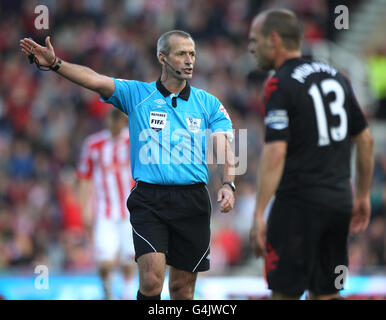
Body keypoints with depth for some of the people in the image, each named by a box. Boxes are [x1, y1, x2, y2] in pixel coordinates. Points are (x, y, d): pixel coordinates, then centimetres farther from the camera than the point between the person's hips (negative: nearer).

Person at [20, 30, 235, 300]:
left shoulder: (208, 103, 8)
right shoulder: (137, 94, 6)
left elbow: (225, 150, 0)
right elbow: (95, 80, -8)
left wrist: (228, 185, -20)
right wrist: (55, 64, -23)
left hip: (192, 201, 2)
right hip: (149, 200, -1)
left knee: (183, 288, 6)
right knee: (151, 280, -17)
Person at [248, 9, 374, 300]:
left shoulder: (280, 84, -11)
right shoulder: (335, 76, 12)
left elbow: (276, 153, -20)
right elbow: (365, 139, 17)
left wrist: (259, 214, -20)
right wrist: (362, 195, 24)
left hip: (298, 203, -7)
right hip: (339, 201, 7)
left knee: (286, 292, 1)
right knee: (324, 293, 14)